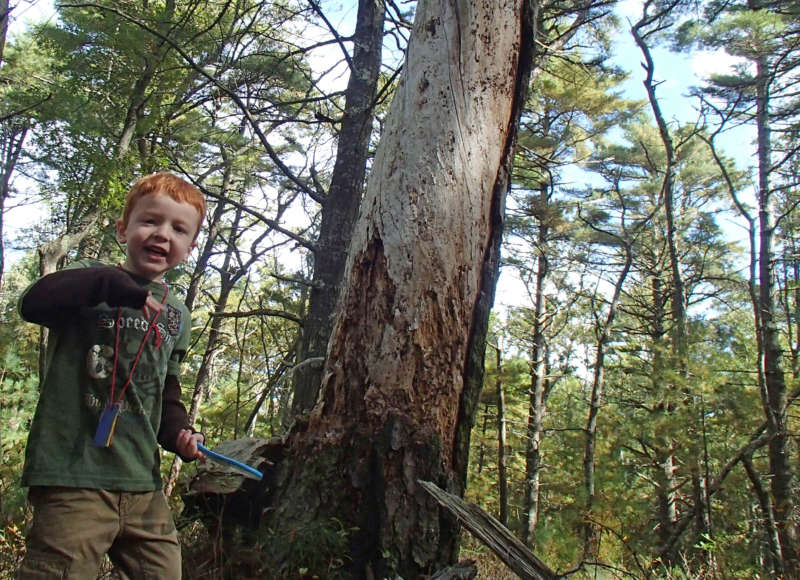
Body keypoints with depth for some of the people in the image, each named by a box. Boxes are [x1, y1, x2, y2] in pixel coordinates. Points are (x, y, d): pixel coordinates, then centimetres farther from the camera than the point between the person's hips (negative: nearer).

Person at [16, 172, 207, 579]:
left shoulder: (176, 316, 16)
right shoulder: (88, 283, 0)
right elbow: (32, 303, -22)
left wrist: (179, 433, 5)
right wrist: (111, 283, -27)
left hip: (143, 484, 6)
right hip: (74, 476, -6)